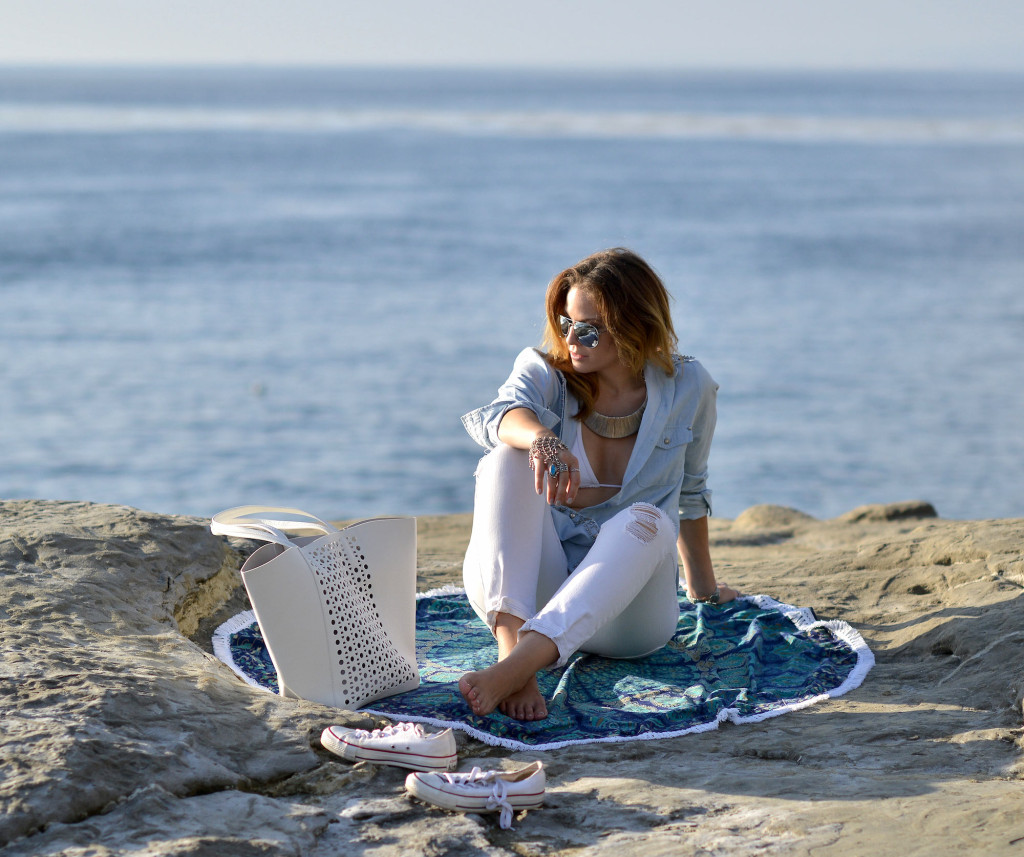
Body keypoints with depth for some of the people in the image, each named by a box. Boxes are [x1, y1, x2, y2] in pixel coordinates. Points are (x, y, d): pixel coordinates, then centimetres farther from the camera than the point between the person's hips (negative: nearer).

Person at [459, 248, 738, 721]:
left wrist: (703, 586, 28)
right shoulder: (545, 371, 0)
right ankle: (510, 643, -47)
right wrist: (542, 438, -48)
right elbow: (498, 414, -25)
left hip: (623, 607, 0)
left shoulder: (687, 387, 2)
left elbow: (690, 490, 18)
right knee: (510, 457, -25)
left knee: (645, 521, -35)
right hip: (529, 592, 1)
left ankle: (517, 665, -56)